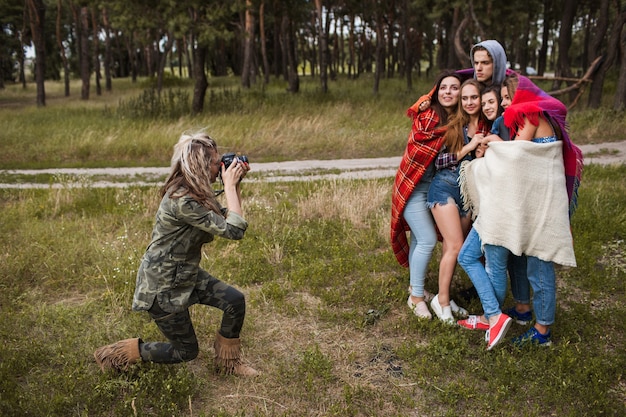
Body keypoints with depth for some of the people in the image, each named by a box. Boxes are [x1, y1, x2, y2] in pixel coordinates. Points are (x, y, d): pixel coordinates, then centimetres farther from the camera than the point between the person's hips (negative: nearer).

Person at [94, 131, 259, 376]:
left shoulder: (197, 192, -2)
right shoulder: (182, 201, -31)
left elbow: (228, 218, 5)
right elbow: (234, 230, -31)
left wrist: (236, 183, -6)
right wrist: (230, 185, -25)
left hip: (186, 274, 9)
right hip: (162, 287, -8)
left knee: (235, 301, -2)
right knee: (186, 351, 7)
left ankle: (229, 362, 21)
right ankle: (115, 354, 20)